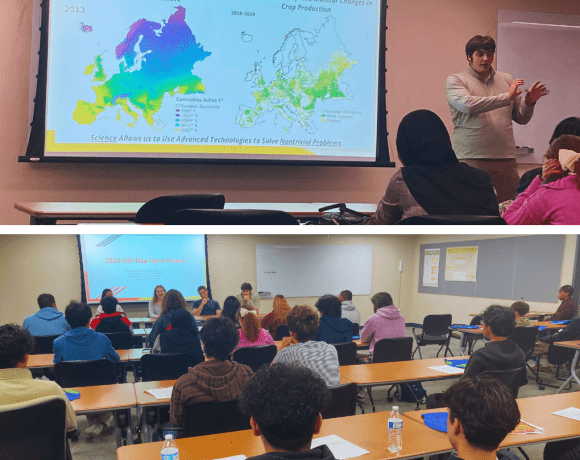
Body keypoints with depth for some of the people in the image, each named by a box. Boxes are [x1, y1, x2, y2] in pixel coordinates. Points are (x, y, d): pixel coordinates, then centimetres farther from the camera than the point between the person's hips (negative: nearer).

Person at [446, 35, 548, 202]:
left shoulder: (506, 80, 19)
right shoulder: (455, 80, 6)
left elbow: (521, 118, 20)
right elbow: (468, 105, -15)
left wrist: (529, 102, -1)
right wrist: (506, 97, -12)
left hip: (505, 159, 4)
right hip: (470, 158, -4)